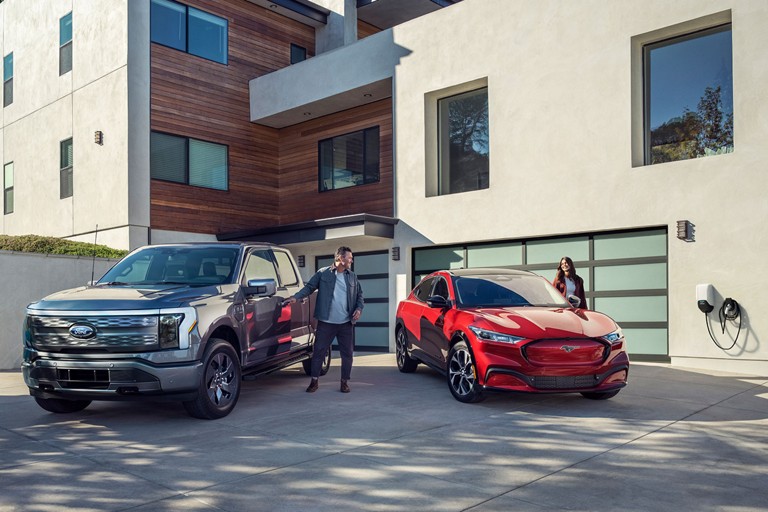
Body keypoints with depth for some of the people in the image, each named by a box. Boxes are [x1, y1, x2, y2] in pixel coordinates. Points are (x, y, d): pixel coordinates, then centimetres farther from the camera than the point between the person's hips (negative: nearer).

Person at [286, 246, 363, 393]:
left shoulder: (352, 277, 11)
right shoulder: (323, 273, -1)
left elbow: (359, 295, 17)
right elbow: (309, 287, -1)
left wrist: (359, 308, 0)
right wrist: (296, 297, -14)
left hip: (346, 323, 3)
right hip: (326, 322, -3)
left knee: (347, 353, 6)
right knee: (319, 351, 2)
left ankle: (345, 381, 20)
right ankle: (314, 380, 14)